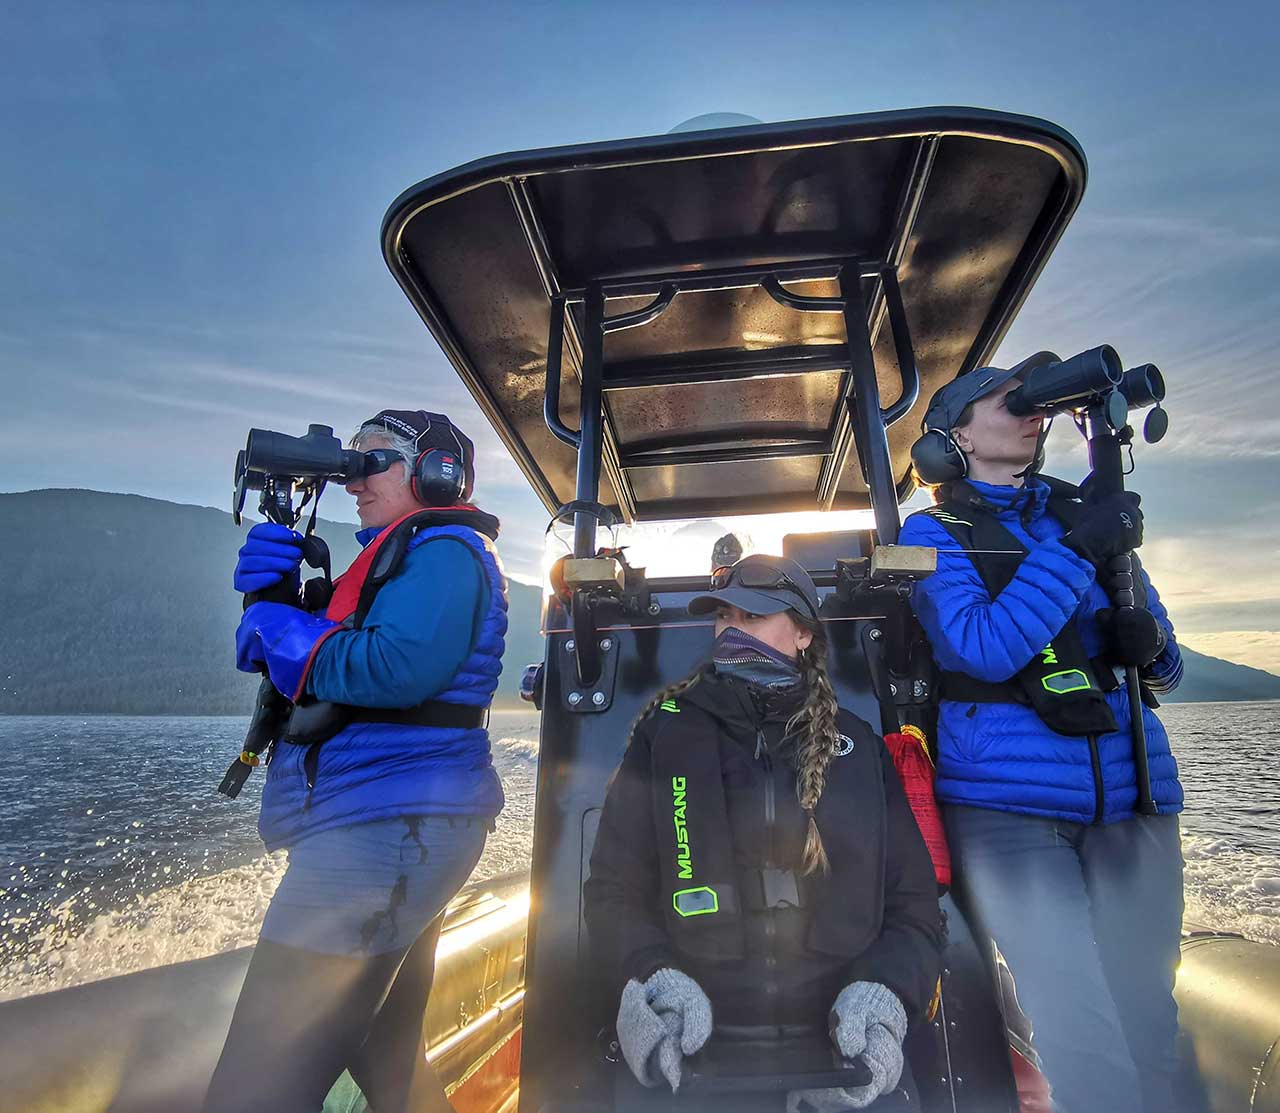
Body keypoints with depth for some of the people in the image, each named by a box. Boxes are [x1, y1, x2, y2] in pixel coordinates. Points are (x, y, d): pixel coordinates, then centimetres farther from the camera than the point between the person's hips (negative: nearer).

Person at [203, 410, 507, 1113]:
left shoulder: (445, 550, -9)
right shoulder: (397, 556, 21)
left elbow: (396, 670, -26)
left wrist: (279, 629, -11)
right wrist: (271, 586, 1)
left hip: (383, 825, -11)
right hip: (393, 825, 11)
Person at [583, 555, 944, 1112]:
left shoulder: (857, 745, 10)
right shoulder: (666, 732, 5)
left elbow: (913, 905, 11)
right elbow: (613, 889, 4)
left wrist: (881, 995, -7)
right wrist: (652, 979, -13)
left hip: (839, 1050, 1)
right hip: (694, 1049, 0)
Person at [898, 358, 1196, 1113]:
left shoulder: (1085, 511, 14)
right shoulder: (932, 531, 2)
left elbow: (1164, 670, 19)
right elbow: (985, 649, -13)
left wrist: (1150, 640, -5)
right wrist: (1077, 550, -13)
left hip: (1133, 797, 5)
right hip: (1009, 801, -4)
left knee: (1149, 1028, 8)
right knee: (1084, 1045, -6)